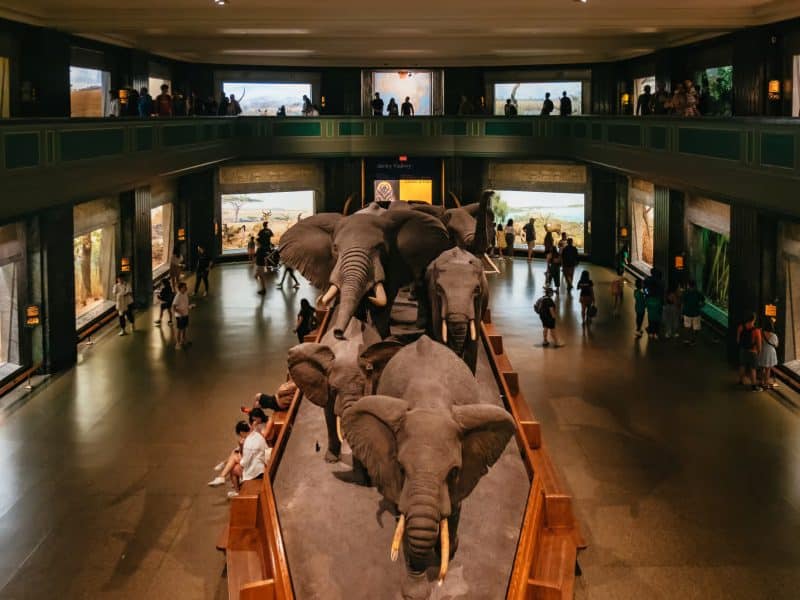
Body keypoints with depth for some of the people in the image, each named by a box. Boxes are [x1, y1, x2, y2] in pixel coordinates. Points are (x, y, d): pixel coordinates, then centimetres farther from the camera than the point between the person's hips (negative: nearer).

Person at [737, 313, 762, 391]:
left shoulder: (741, 327, -13)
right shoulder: (756, 330, -25)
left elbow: (738, 339, -2)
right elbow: (759, 343, -16)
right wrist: (759, 351, 2)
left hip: (742, 350, 5)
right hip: (752, 351, -4)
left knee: (742, 366, 22)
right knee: (752, 369, 6)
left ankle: (741, 381, 40)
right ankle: (754, 386, 15)